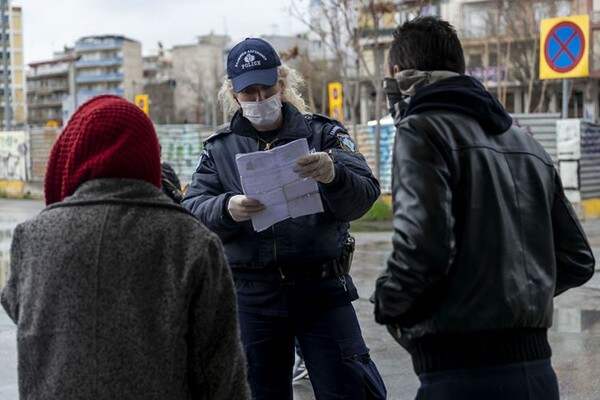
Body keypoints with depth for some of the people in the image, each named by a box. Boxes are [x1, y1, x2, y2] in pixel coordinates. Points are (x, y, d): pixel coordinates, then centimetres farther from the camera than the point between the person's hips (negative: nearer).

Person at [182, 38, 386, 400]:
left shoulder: (322, 134, 3)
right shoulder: (219, 149, 9)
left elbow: (363, 196, -9)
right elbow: (191, 209, -2)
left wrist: (333, 175, -32)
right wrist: (227, 209, -24)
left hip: (321, 289, -2)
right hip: (251, 296, 2)